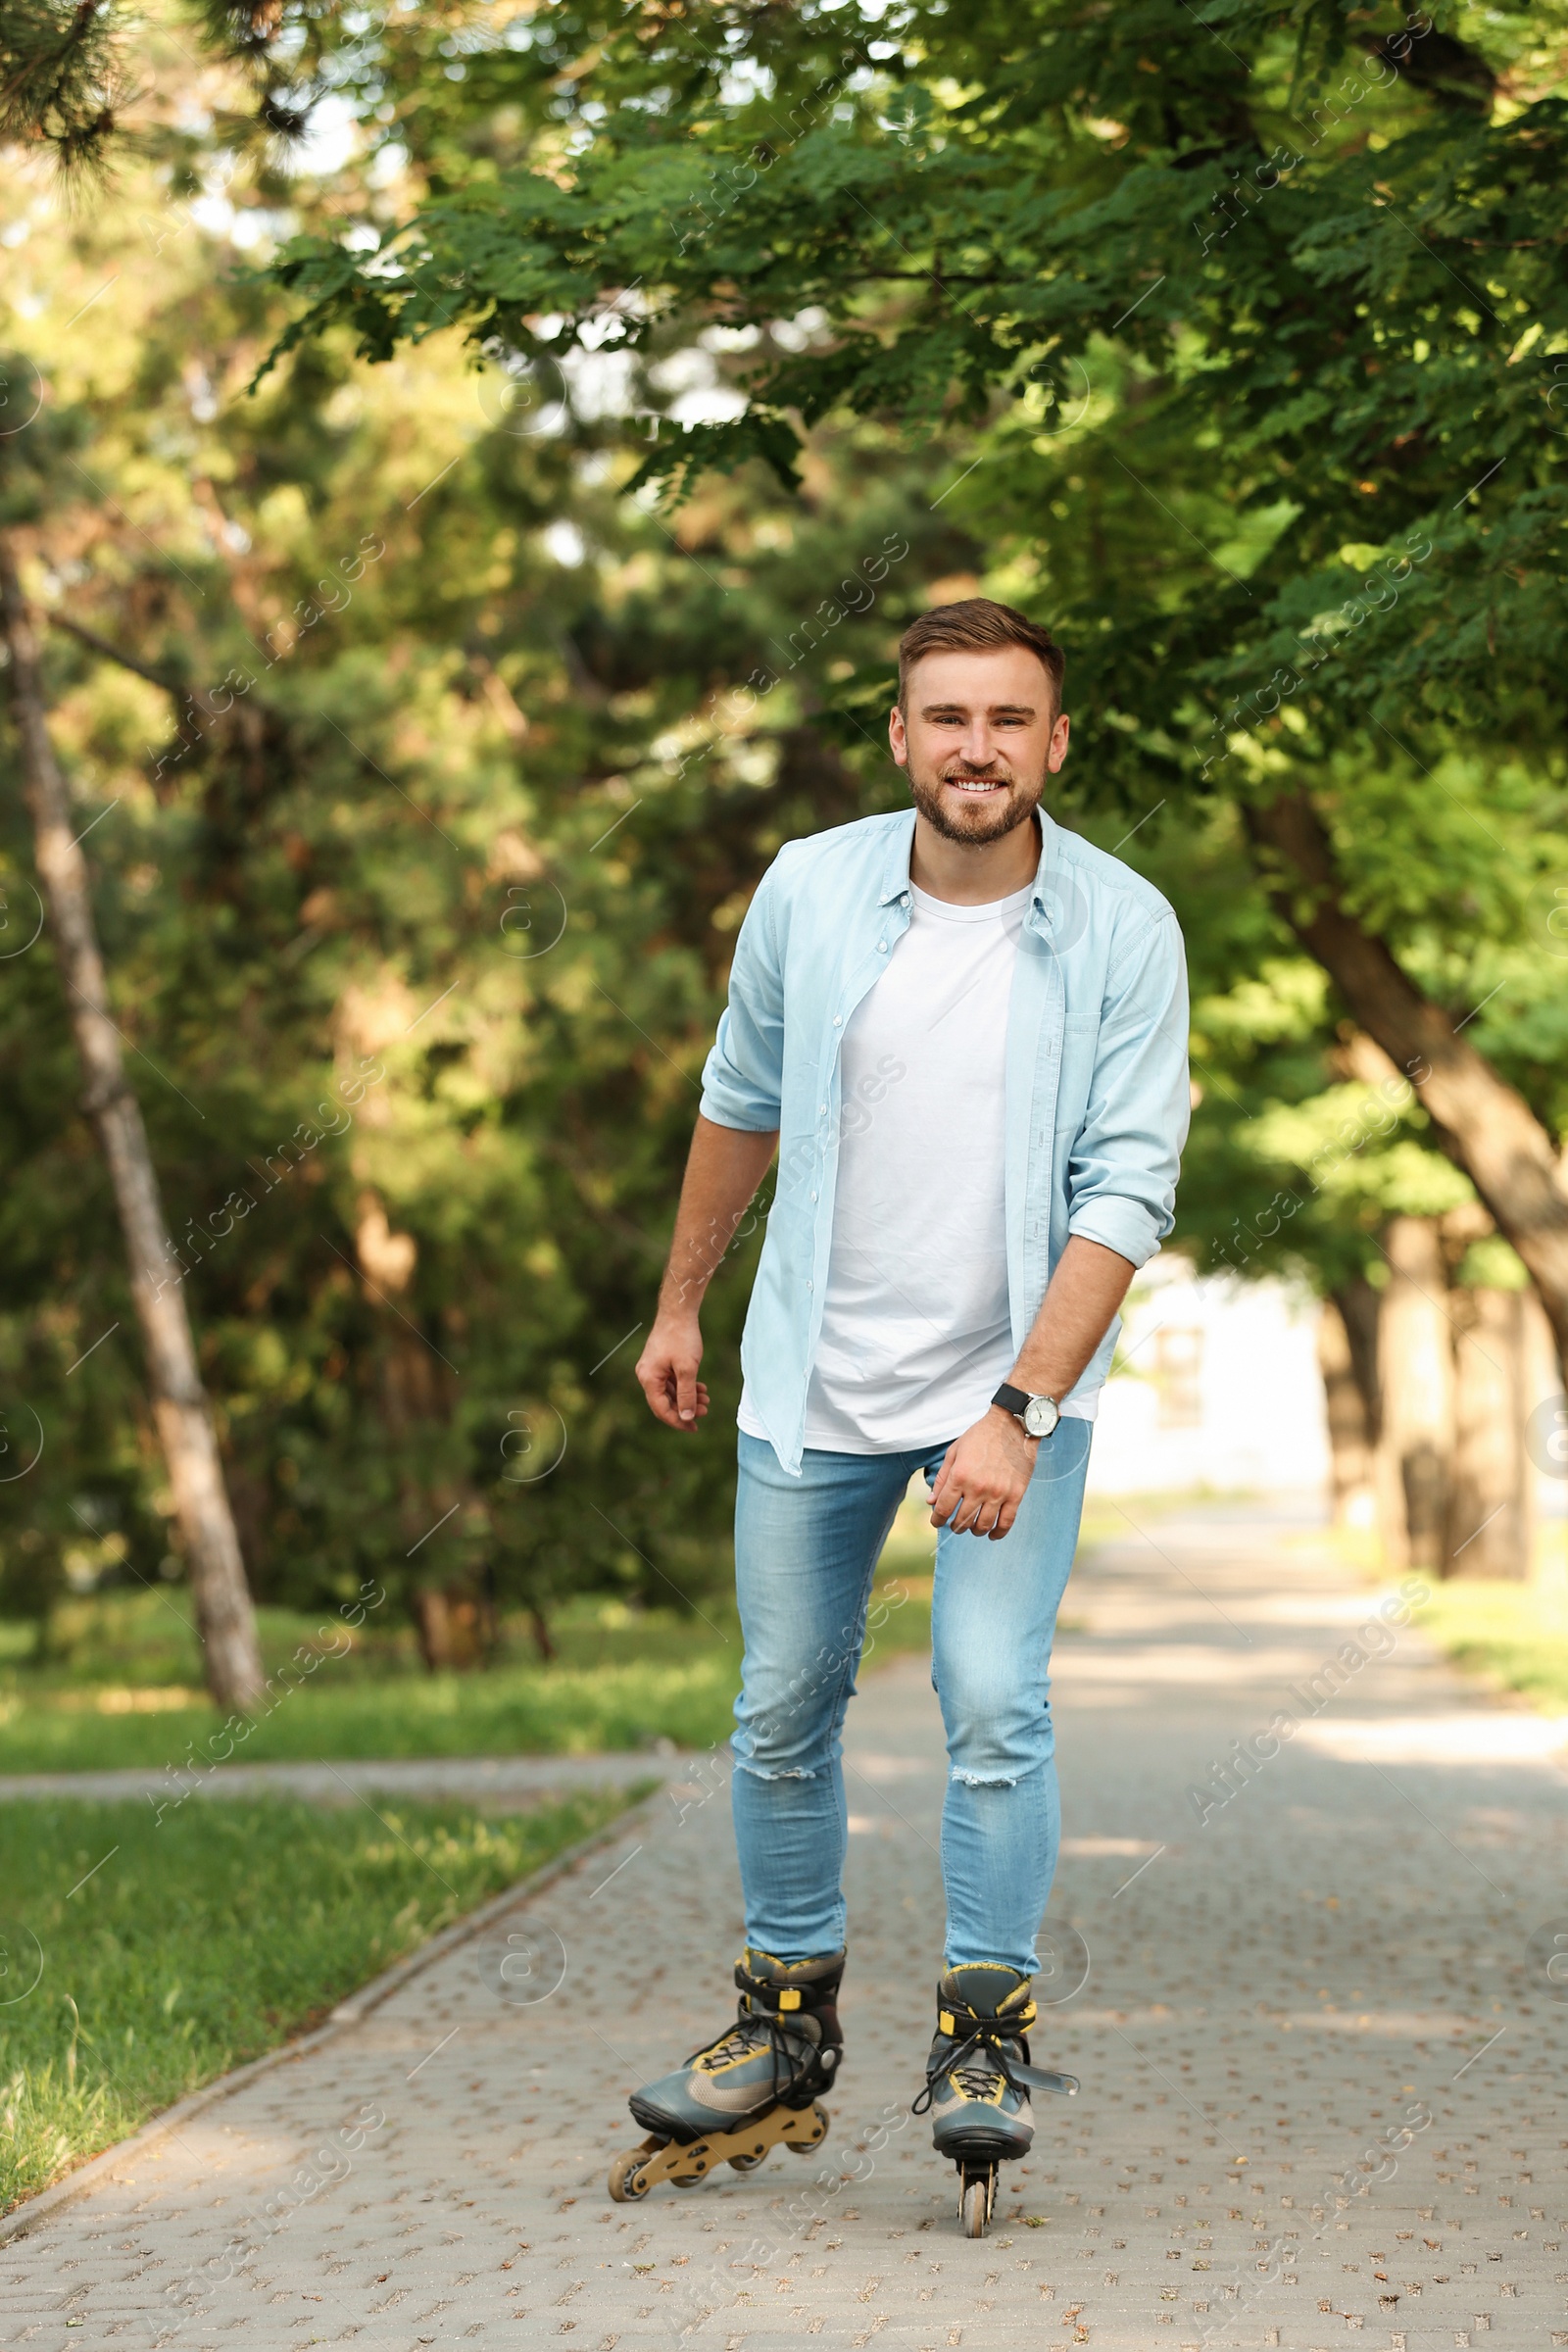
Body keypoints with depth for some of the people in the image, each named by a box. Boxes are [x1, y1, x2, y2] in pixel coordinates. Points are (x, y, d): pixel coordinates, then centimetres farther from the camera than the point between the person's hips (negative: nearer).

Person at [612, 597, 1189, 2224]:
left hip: (1015, 1384, -3)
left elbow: (1127, 1191, -15)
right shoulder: (809, 891, -5)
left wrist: (1018, 1415, -23)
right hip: (816, 1384, 3)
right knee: (781, 1715, 9)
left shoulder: (1122, 929, -12)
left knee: (994, 1704, -13)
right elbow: (742, 1101, 12)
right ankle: (788, 2023, 25)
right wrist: (679, 1303, 18)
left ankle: (986, 2036, 2)